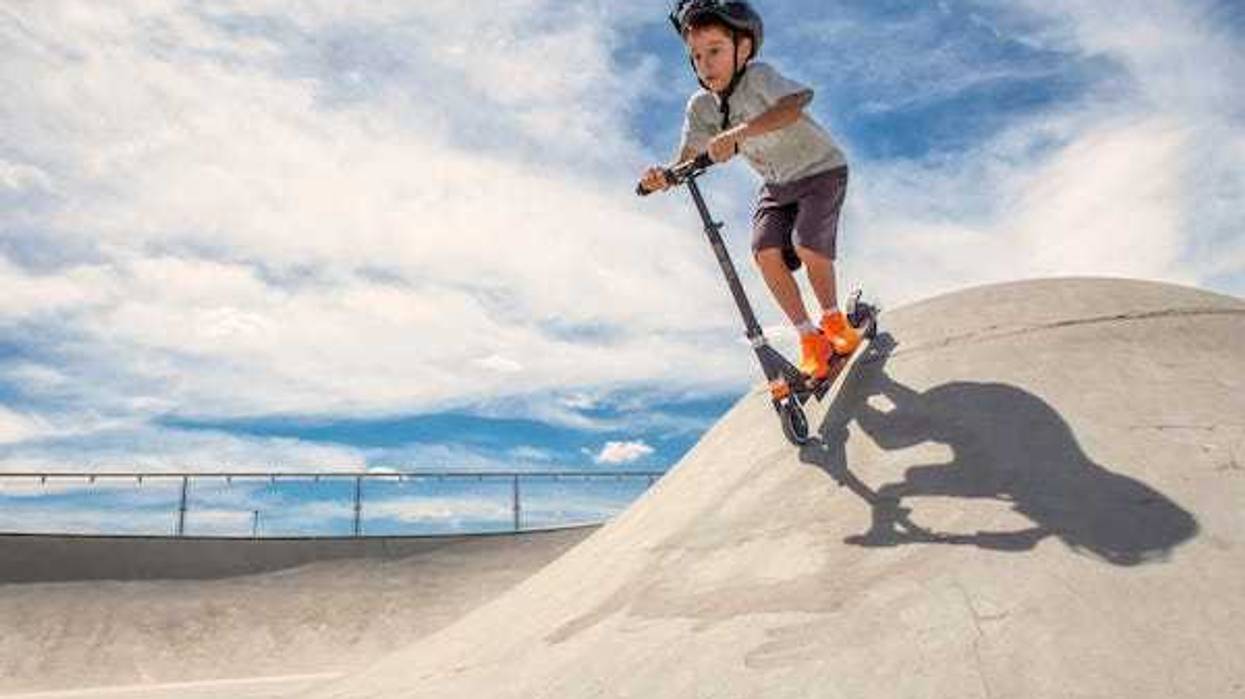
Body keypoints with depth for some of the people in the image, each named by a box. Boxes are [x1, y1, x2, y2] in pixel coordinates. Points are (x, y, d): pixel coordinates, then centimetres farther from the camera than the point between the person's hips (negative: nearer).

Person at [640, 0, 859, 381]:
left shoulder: (757, 76, -26)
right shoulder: (700, 106, -10)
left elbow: (795, 105, -47)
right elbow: (685, 164, -14)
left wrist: (738, 132, -59)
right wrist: (662, 178, -37)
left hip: (821, 170, -5)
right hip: (776, 184, 5)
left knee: (807, 244, -24)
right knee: (766, 251, -17)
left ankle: (833, 319, 5)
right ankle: (809, 337, -1)